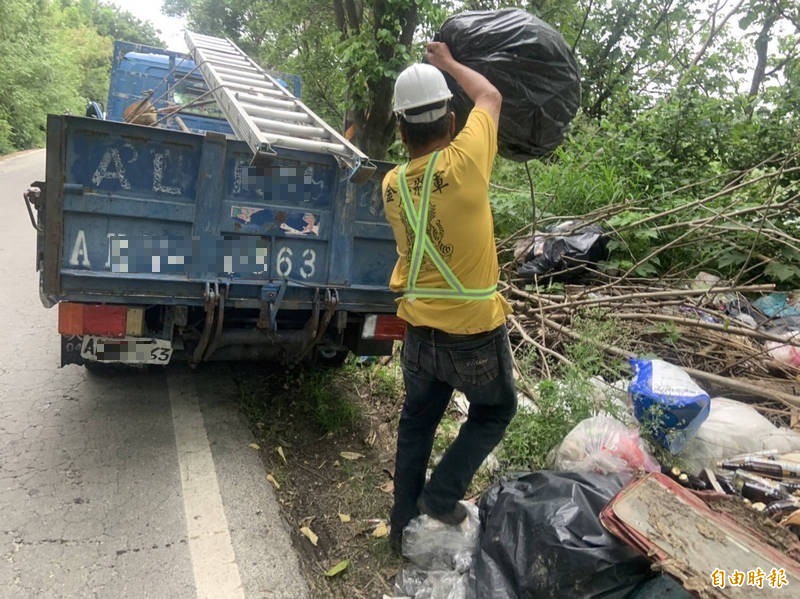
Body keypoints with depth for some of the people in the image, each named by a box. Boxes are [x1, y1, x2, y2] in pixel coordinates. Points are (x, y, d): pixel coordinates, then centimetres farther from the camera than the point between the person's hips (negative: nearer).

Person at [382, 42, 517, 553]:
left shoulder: (392, 185, -3)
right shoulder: (463, 162, -17)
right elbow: (491, 96, 2)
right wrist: (448, 62, 18)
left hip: (420, 329, 5)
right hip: (476, 331, -4)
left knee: (417, 423, 22)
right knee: (495, 411, 24)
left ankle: (404, 523, 34)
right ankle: (440, 497, 20)